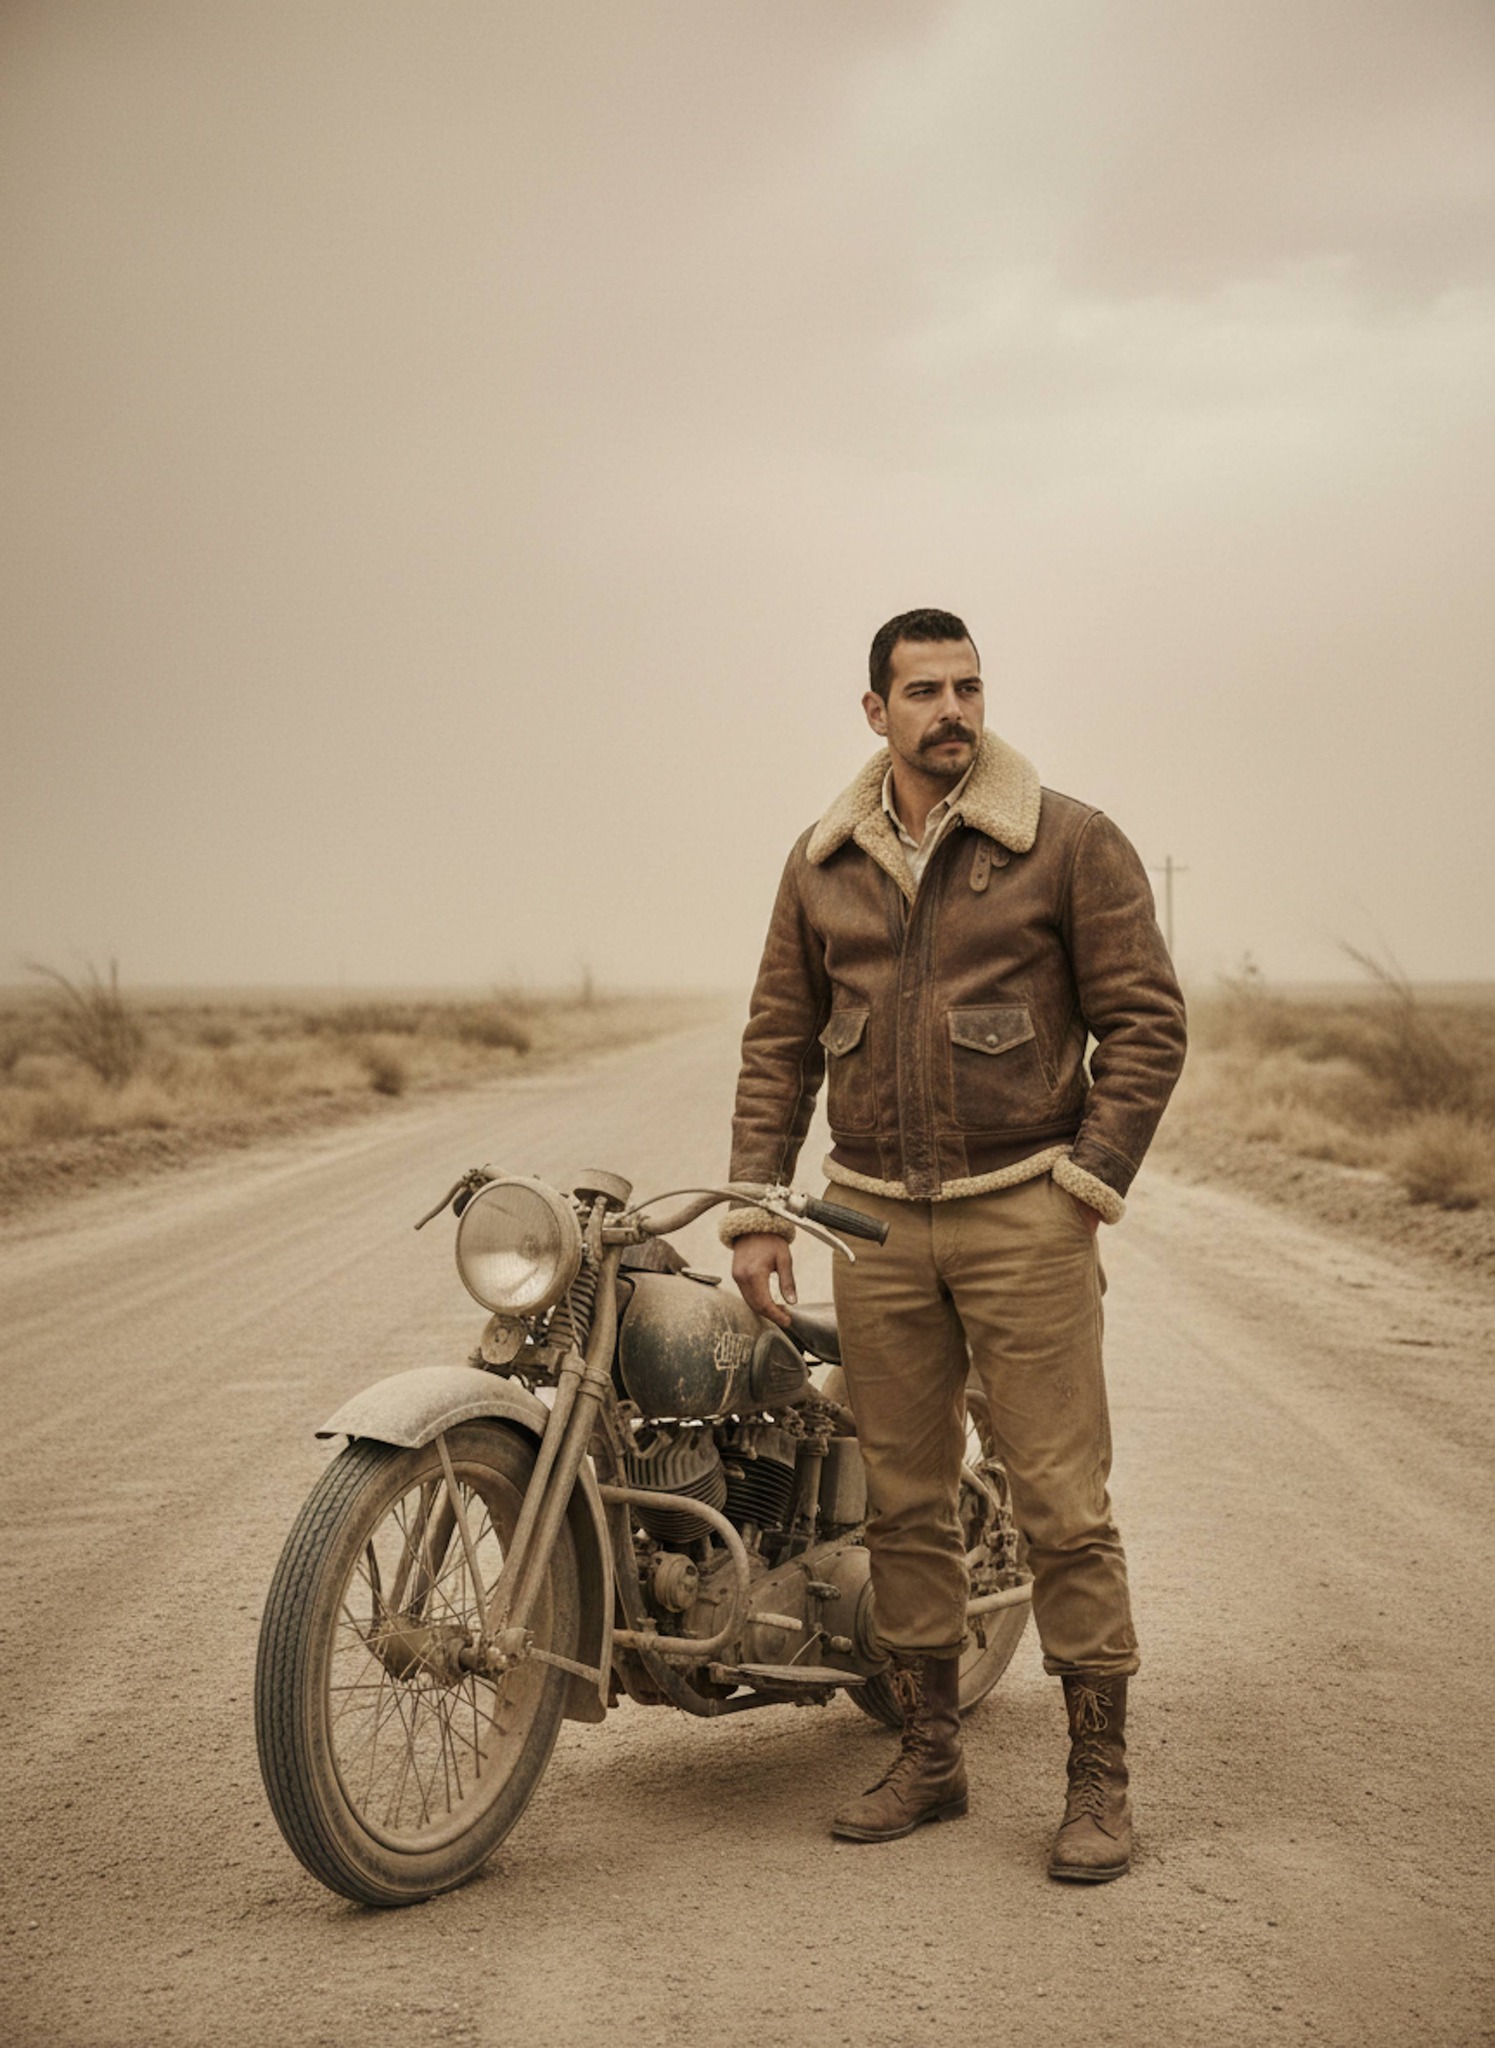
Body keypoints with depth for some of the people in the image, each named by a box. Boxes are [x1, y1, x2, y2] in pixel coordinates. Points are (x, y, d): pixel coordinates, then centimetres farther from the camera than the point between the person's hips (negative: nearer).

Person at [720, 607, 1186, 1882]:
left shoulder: (1070, 842, -3)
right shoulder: (823, 864, 9)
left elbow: (1147, 1019, -3)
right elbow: (779, 1041, 12)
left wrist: (1088, 1181, -9)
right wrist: (757, 1209, 5)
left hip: (1024, 1215, -4)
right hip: (875, 1222, 4)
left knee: (1065, 1508, -3)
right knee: (904, 1503, 10)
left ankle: (1101, 1777, 7)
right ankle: (929, 1758, 21)